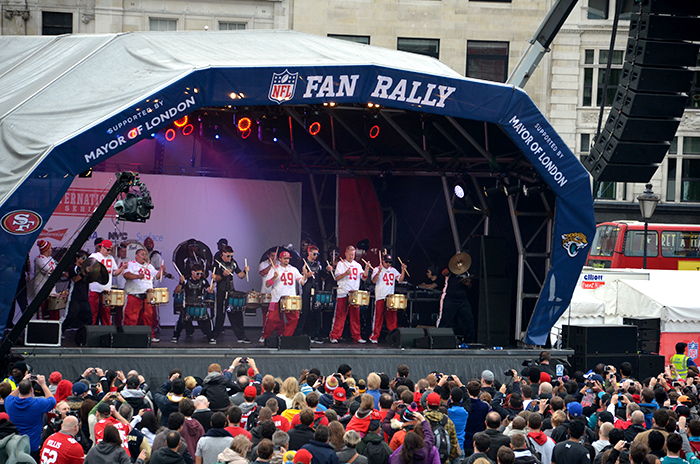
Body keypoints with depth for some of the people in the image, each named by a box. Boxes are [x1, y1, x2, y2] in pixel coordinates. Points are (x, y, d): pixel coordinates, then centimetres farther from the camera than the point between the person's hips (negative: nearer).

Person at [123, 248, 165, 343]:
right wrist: (138, 276, -29)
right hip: (134, 296, -6)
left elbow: (157, 276, 22)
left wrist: (162, 270, 2)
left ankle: (151, 336, 16)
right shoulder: (131, 264, 0)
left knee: (149, 316, 8)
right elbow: (126, 274, -16)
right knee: (131, 317, -9)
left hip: (147, 296, 6)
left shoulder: (149, 266, 21)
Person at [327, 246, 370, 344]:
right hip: (343, 294, -4)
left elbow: (364, 277, 9)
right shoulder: (341, 264, 4)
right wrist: (345, 273, -18)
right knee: (340, 316, -5)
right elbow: (336, 278, -3)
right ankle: (334, 337, -2)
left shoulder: (357, 265, 16)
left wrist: (367, 269, -7)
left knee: (355, 316, 4)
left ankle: (356, 337, 8)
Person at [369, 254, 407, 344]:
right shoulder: (377, 269, 2)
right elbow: (374, 280, -11)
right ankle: (374, 336, 2)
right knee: (378, 317, -3)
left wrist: (403, 270, 0)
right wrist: (379, 271, -23)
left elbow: (400, 279, 12)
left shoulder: (393, 270, 16)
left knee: (392, 317, 2)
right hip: (380, 297, -4)